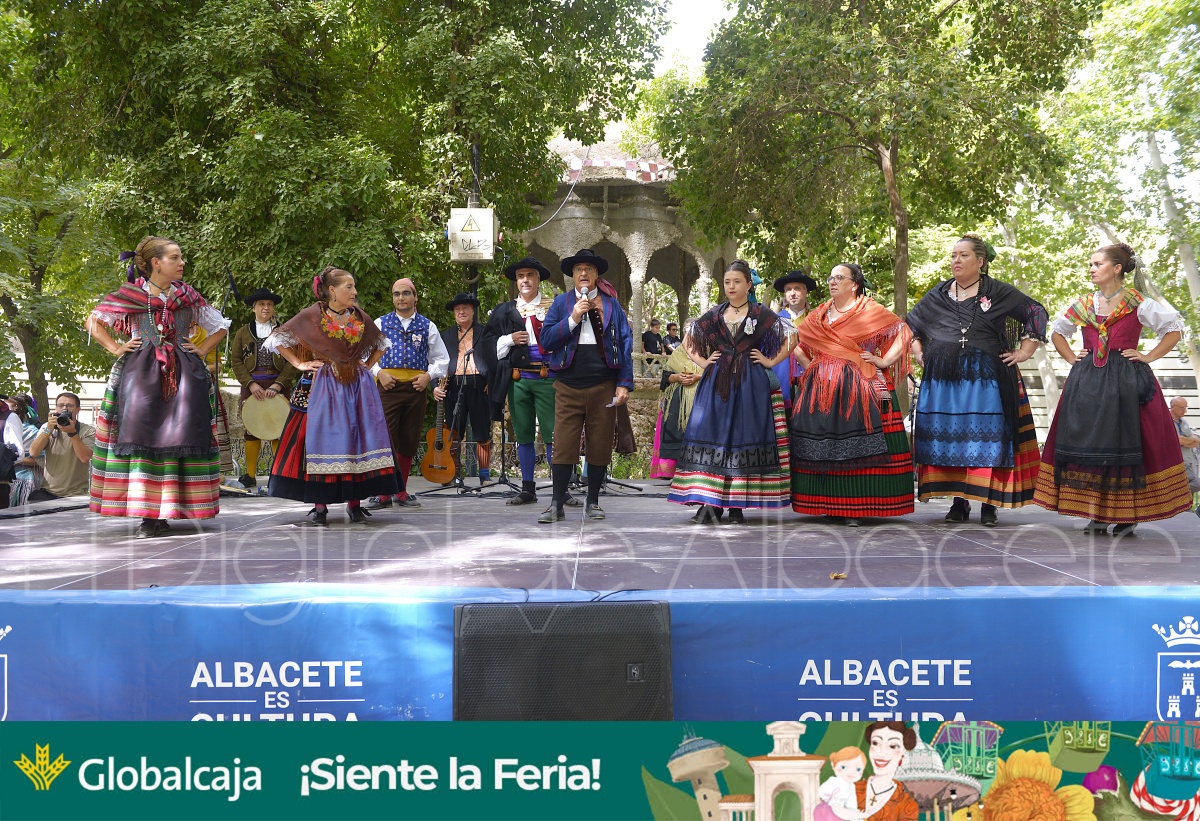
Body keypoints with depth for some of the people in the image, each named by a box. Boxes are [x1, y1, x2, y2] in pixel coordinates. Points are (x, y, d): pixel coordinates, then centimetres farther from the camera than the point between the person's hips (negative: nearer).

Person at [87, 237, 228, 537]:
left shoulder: (188, 296, 10)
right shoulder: (130, 294, 4)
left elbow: (220, 326, 20)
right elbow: (93, 321, 12)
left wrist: (202, 350, 7)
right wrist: (115, 348, 2)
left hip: (182, 374, 2)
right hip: (140, 373, -2)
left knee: (179, 435, -5)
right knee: (141, 434, -8)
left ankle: (165, 512, 1)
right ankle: (147, 513, -5)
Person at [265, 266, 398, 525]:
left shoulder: (359, 317, 8)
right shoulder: (311, 316, -3)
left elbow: (381, 343, 26)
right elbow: (277, 339, 5)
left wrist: (368, 366, 13)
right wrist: (300, 364, 0)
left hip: (357, 387, 3)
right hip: (323, 386, -3)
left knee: (356, 440, 0)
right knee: (321, 440, -5)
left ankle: (355, 502, 7)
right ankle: (319, 505, 0)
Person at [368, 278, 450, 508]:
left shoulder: (427, 326, 11)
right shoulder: (380, 323, 9)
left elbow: (441, 359, 15)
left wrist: (428, 376, -2)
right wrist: (379, 373, -6)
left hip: (416, 387, 2)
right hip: (388, 386, -1)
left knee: (409, 442, 6)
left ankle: (401, 493, 17)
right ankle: (385, 493, -3)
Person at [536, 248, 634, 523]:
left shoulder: (611, 304, 10)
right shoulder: (561, 302, 10)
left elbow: (625, 344, 7)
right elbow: (546, 340, 1)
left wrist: (624, 384, -1)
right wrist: (573, 319, -11)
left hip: (603, 386, 1)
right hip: (568, 387, -1)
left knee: (600, 447, 4)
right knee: (564, 446, -5)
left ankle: (592, 502, 16)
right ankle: (557, 505, 2)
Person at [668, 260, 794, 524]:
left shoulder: (762, 314, 5)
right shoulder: (714, 315, 12)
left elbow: (791, 340, 6)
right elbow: (687, 342, 22)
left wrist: (771, 361, -1)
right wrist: (702, 361, 9)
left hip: (751, 383, -2)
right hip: (717, 383, 2)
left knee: (745, 437, -4)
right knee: (712, 435, -6)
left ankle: (737, 505, 1)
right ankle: (711, 503, -4)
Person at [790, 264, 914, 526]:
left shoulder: (871, 310, 3)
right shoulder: (819, 315, 17)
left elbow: (904, 332, 0)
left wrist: (884, 361, -6)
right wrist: (809, 364, 12)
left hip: (859, 388, -4)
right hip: (823, 389, 5)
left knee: (856, 446, -9)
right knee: (823, 445, 1)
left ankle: (856, 507, -7)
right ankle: (829, 504, 7)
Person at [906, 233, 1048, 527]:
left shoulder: (999, 292, 3)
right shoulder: (937, 295, 12)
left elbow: (1037, 312, 6)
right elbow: (910, 324, 26)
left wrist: (1025, 351, 1)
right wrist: (918, 351, 15)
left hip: (986, 379, -3)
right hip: (943, 380, 3)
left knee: (988, 438, -6)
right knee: (949, 438, 1)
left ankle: (989, 504, -1)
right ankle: (959, 502, 9)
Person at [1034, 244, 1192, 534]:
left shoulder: (1138, 304, 0)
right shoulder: (1083, 305, 12)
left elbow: (1174, 329, 2)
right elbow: (1057, 331, 27)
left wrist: (1148, 357, -5)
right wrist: (1071, 358, 13)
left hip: (1126, 382, -4)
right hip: (1086, 383, 4)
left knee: (1125, 442, -5)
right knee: (1090, 443, -1)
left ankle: (1128, 514, 1)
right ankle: (1097, 514, 4)